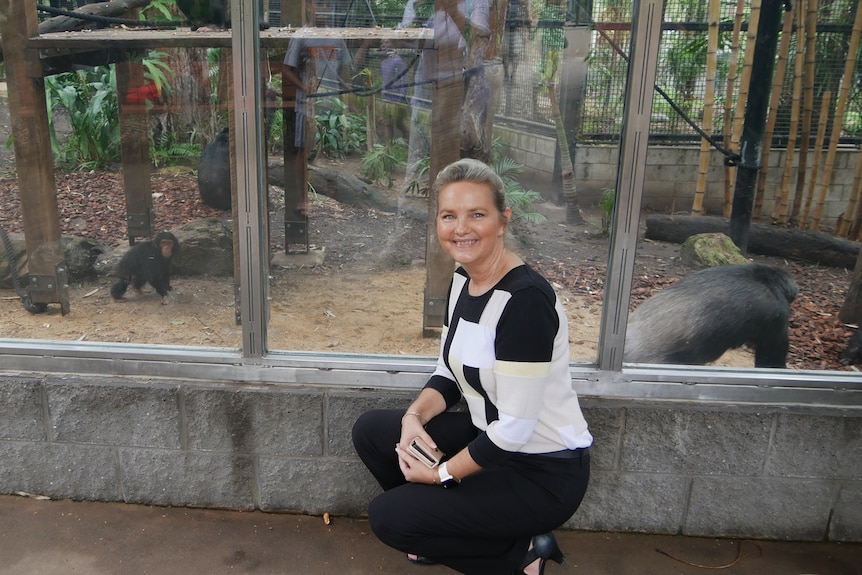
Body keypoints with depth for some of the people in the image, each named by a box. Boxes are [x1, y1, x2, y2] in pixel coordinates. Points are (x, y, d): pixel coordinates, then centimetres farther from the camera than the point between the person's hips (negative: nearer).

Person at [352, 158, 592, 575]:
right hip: (487, 437, 8)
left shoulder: (526, 299, -27)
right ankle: (442, 532, 18)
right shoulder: (462, 279, 0)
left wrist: (442, 473, -13)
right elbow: (449, 373, 9)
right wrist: (415, 416, -10)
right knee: (370, 430, 4)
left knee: (388, 518, -9)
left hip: (544, 472, -8)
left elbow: (515, 428, -26)